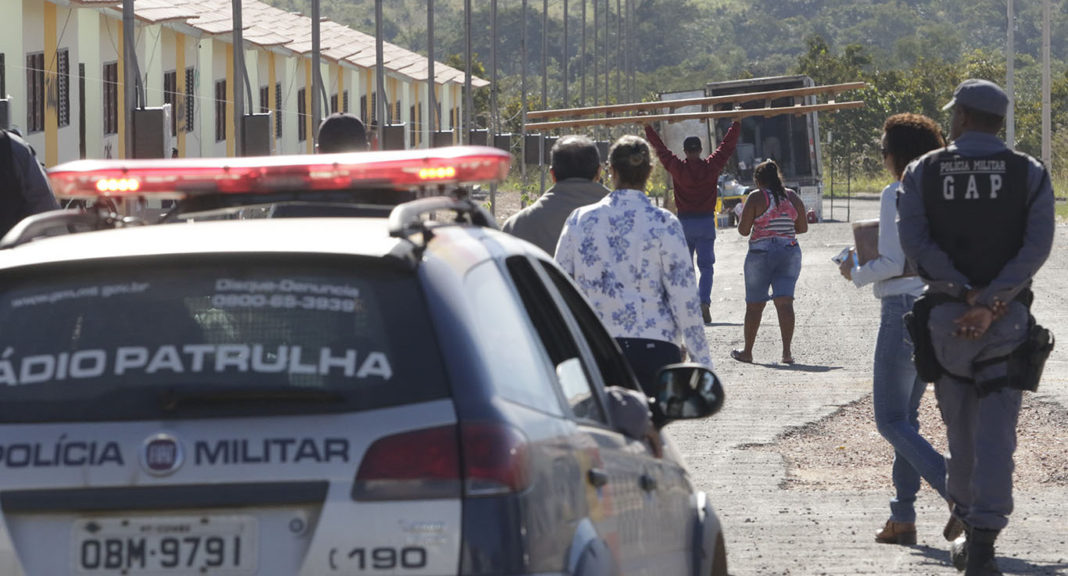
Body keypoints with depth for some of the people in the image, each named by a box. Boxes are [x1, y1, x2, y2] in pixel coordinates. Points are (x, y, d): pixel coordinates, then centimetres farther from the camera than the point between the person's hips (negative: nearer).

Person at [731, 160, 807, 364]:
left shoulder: (755, 198, -7)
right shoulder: (792, 197, 5)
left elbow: (743, 230, -8)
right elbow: (803, 228, 9)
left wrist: (742, 215, 12)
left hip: (761, 253, -3)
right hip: (790, 253, 3)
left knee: (754, 305, 7)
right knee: (785, 302, -2)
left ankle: (747, 351, 15)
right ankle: (787, 351, -12)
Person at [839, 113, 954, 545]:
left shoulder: (896, 195, -12)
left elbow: (892, 262, -17)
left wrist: (855, 274, -1)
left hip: (905, 310, -8)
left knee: (891, 421, -2)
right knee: (906, 416, 16)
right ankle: (903, 518, 14)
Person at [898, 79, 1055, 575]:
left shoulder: (922, 172, 2)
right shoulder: (1029, 174, 0)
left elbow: (914, 241, -10)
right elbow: (1037, 245, -11)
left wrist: (965, 295, -12)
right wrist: (989, 305, -15)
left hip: (944, 317, 1)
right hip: (1008, 321, -1)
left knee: (960, 429, 16)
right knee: (995, 434, -4)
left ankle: (968, 530, 23)